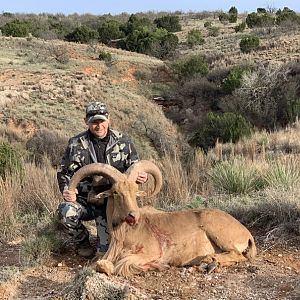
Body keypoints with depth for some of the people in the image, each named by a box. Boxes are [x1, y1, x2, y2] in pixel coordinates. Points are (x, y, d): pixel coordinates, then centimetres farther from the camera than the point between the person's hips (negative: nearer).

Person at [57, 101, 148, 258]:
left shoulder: (123, 142, -1)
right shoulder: (76, 144, -2)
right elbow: (64, 173, 4)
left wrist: (141, 177, -19)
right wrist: (66, 190, -18)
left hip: (112, 203, -1)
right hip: (84, 199, 1)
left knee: (105, 251, -15)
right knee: (66, 212, -33)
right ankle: (82, 241, 1)